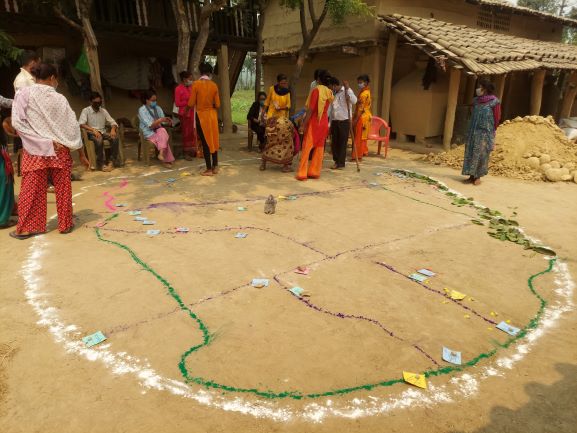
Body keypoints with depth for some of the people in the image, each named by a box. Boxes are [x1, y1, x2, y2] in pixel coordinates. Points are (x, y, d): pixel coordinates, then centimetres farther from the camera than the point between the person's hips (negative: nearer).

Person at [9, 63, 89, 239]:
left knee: (32, 190, 6)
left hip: (34, 151, 0)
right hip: (60, 150, 1)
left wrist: (45, 142, -10)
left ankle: (26, 227, 12)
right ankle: (65, 224, 17)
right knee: (62, 188, 10)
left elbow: (17, 122, -11)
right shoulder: (59, 98, 0)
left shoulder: (24, 94, -2)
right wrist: (81, 153, 7)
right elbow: (72, 126, 1)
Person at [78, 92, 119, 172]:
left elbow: (113, 122, 7)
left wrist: (113, 129, -17)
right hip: (91, 134, -4)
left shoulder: (103, 111, 10)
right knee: (99, 140, -38)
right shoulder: (86, 111, -3)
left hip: (103, 132, 4)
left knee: (115, 137, -27)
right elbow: (81, 124, -17)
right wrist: (93, 130, -31)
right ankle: (101, 164, -30)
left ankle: (111, 161, -22)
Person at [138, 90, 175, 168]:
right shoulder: (142, 110, -7)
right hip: (149, 133, -4)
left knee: (162, 131, -32)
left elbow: (162, 124, 8)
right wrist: (160, 120, -29)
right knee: (164, 137, -31)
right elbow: (150, 126, -16)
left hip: (158, 130, 4)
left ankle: (162, 153, -39)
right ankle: (167, 160, -29)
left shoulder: (158, 108, 10)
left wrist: (168, 123, -15)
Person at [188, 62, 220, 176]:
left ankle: (209, 169, 6)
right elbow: (217, 104, -1)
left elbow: (191, 104, -9)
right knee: (213, 140, 14)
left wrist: (191, 107, 13)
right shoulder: (214, 85, -1)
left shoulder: (196, 84, -10)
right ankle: (215, 167, 18)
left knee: (205, 142, 2)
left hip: (201, 115, -3)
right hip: (212, 115, 3)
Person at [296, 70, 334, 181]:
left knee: (307, 147, -3)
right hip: (324, 122, 6)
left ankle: (302, 173, -4)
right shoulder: (329, 93, 9)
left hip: (314, 122, -6)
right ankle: (314, 172, 13)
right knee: (319, 147, 10)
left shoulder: (316, 90, -11)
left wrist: (305, 123, -13)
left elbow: (311, 108, -15)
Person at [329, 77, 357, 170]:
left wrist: (347, 89, -22)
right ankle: (336, 161, 20)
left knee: (342, 143, -2)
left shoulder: (347, 91, -2)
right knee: (334, 142, 6)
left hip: (344, 121, -5)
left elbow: (354, 101, -20)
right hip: (334, 121, 5)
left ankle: (341, 163, 6)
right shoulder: (332, 94, 15)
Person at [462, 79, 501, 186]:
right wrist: (471, 129, 13)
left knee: (481, 154, -2)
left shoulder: (494, 101, -6)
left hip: (485, 132, -5)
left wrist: (491, 131, 3)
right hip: (473, 131, 5)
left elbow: (497, 118, -2)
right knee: (471, 152, 4)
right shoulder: (476, 100, 10)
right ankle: (472, 176, 11)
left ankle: (478, 176, 6)